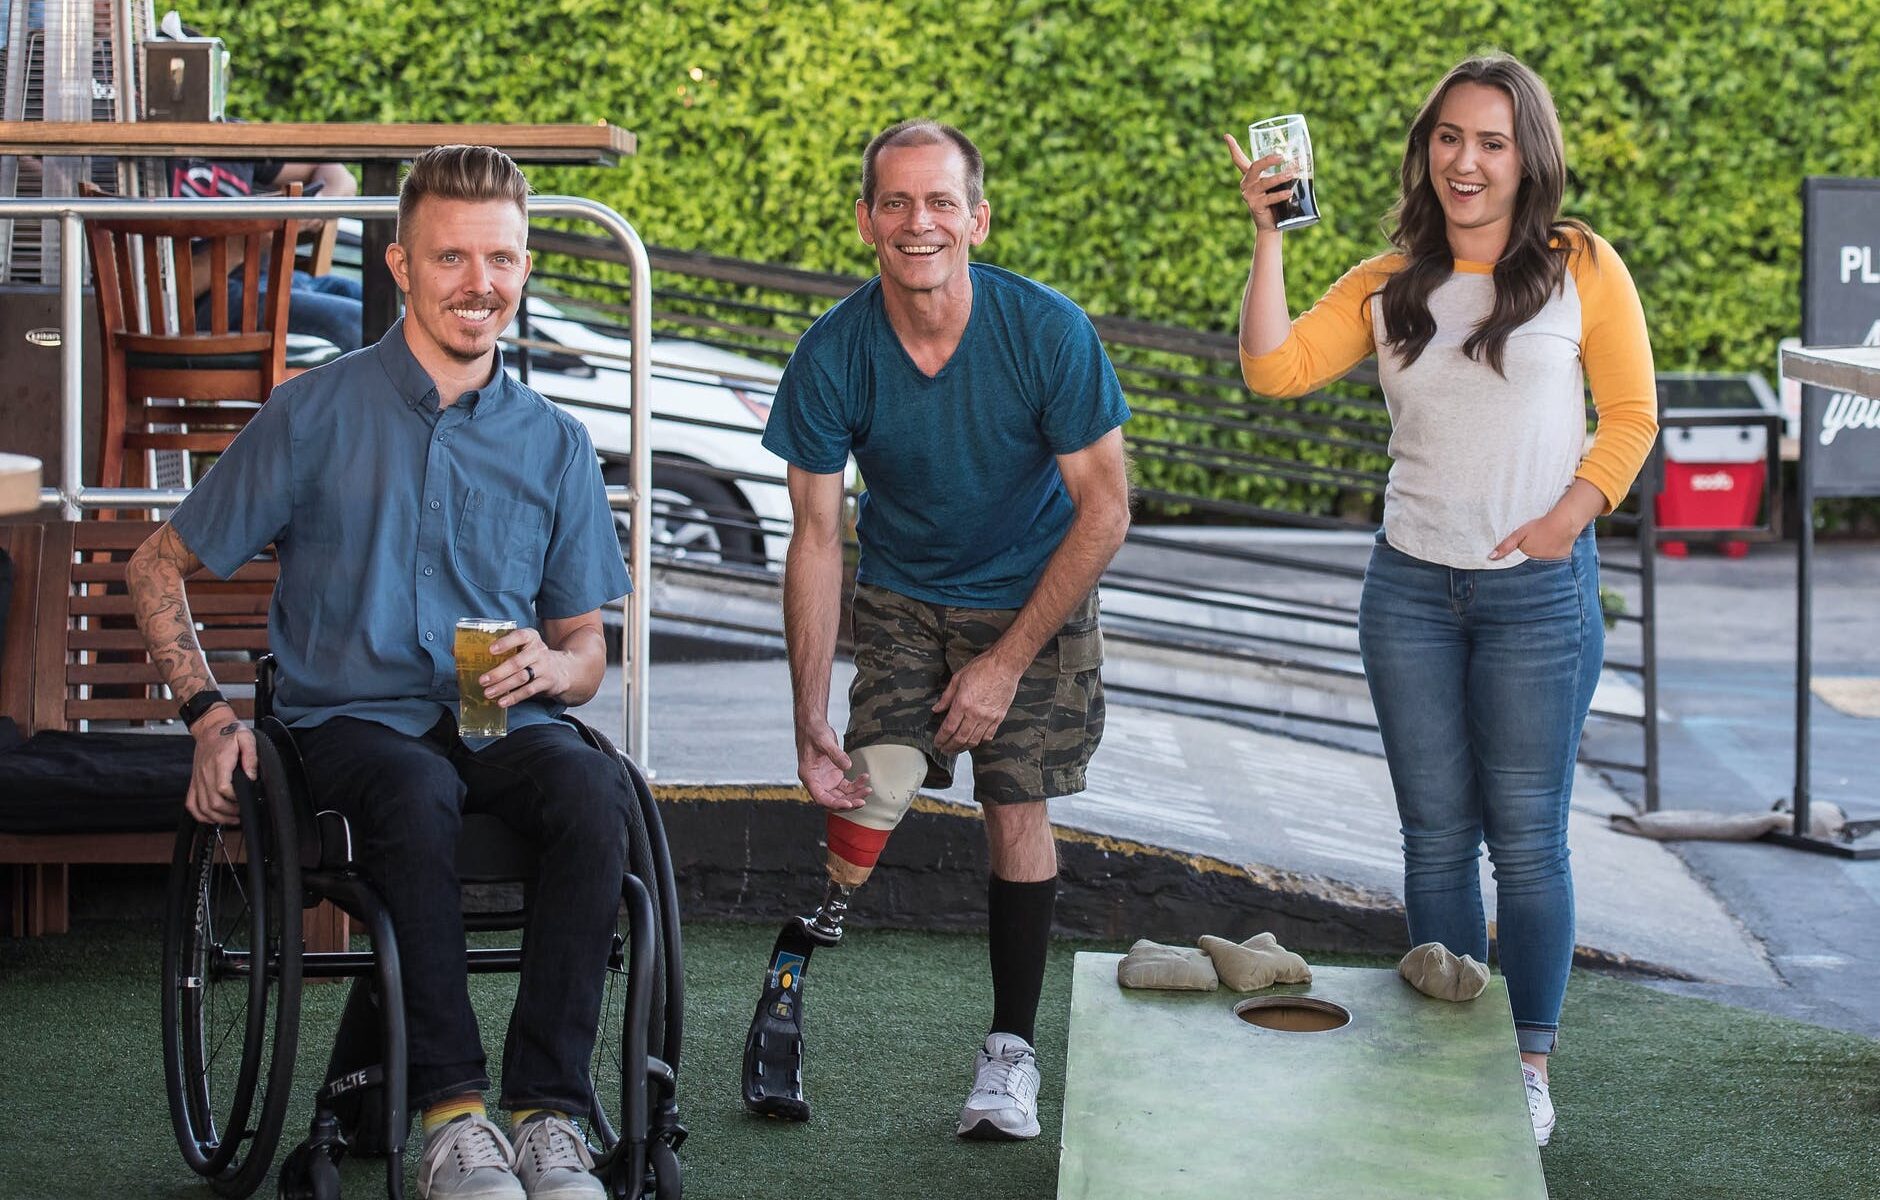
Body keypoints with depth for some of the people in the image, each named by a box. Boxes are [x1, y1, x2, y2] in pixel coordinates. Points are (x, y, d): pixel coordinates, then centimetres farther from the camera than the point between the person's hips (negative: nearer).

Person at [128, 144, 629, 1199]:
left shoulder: (556, 444, 13)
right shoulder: (317, 416, 5)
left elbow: (587, 653, 16)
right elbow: (161, 571, 11)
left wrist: (550, 668, -9)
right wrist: (212, 716, -3)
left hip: (504, 721, 2)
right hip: (355, 719, -2)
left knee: (593, 789, -33)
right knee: (417, 794, -38)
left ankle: (549, 1111, -31)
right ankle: (452, 1112, -34)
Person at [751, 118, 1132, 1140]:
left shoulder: (1046, 333, -23)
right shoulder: (832, 356, -19)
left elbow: (1104, 509, -15)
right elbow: (816, 538, -13)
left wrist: (1009, 657, -17)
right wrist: (809, 721, -17)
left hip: (1032, 596, -1)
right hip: (901, 597, 1)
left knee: (1016, 809, -7)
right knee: (876, 783, -19)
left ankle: (1011, 1046, 9)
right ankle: (788, 993, -2)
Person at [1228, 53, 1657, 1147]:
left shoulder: (1581, 269, -1)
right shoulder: (1390, 285, 7)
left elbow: (1631, 417, 1)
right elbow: (1274, 368, -3)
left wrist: (1564, 519, -11)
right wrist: (1269, 234, -8)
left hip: (1539, 594, -3)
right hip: (1412, 588, 3)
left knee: (1528, 839, 0)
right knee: (1437, 838, 8)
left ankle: (1529, 1065, 11)